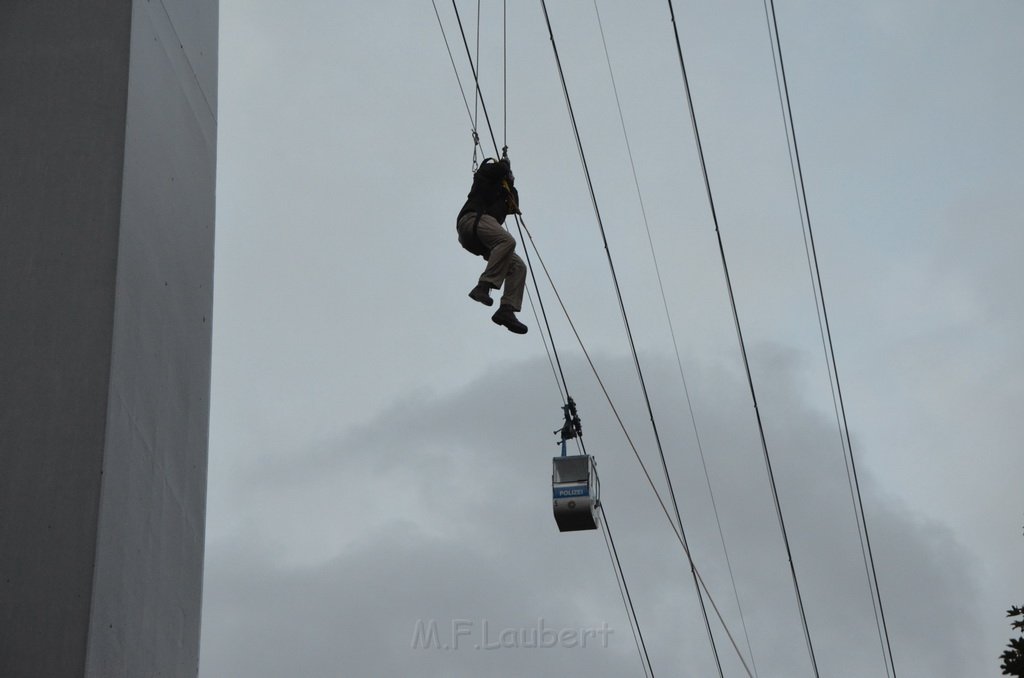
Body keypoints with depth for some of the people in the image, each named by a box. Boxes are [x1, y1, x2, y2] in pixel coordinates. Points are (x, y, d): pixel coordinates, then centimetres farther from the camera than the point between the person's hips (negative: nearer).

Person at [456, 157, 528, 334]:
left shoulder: (501, 191, 37)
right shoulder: (486, 172, 17)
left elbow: (514, 208, 27)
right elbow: (499, 169, -4)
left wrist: (510, 187, 26)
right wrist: (504, 164, 17)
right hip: (473, 219, -8)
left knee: (518, 266, -6)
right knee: (507, 240, -35)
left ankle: (507, 310, -20)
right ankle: (483, 286, -43)